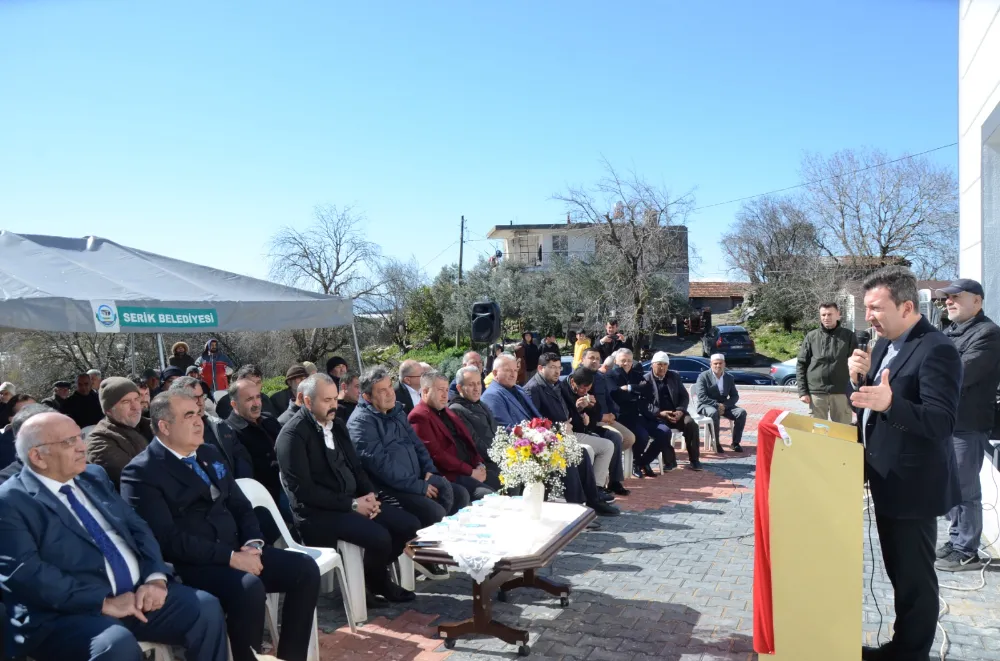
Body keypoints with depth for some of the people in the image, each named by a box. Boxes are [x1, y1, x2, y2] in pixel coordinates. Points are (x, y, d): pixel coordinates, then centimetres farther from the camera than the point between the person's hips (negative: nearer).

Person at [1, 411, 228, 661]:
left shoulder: (95, 476, 14)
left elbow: (138, 527, 12)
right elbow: (26, 573, -16)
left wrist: (156, 578, -7)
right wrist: (105, 603, -20)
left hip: (137, 592, 6)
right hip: (68, 612, -6)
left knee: (206, 608, -11)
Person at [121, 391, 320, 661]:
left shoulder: (209, 453, 15)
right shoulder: (141, 473, -9)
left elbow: (240, 505, 16)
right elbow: (169, 539, -18)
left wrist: (252, 544, -4)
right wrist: (230, 557, -20)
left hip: (236, 550, 8)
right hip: (190, 564, -7)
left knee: (305, 568, -10)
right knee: (249, 587, -34)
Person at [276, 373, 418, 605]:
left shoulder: (336, 424, 10)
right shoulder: (292, 436, -14)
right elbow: (303, 490, -19)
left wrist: (370, 494, -4)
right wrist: (352, 504, -19)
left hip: (353, 501, 8)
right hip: (317, 512, -8)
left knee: (409, 525, -6)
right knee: (379, 537, -27)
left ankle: (375, 576, 16)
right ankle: (374, 582, 6)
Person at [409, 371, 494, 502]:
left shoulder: (445, 411, 21)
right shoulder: (419, 416, -8)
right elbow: (436, 454, -16)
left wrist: (479, 464, 1)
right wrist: (470, 472, -15)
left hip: (472, 467, 9)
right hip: (452, 475, -9)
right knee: (489, 496, -25)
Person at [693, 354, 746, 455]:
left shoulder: (729, 378, 9)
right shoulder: (703, 376, -7)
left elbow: (735, 396, 6)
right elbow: (701, 397, -14)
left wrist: (724, 405, -14)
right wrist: (717, 405, -25)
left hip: (723, 405, 5)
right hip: (706, 405, -5)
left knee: (742, 412, -20)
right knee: (714, 413, -39)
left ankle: (736, 442, -10)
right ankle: (716, 443, -23)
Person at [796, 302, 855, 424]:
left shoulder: (848, 336, 4)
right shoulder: (811, 336, 5)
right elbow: (801, 365, 5)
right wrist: (803, 391, -3)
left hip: (841, 393, 0)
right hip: (816, 393, 0)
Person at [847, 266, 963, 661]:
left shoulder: (936, 350, -19)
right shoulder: (885, 344, 9)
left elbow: (942, 422, -25)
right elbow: (867, 407, 14)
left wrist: (890, 401, -40)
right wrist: (860, 378, -6)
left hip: (913, 485, -9)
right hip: (887, 479, 9)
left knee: (914, 577, 4)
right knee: (899, 571, 20)